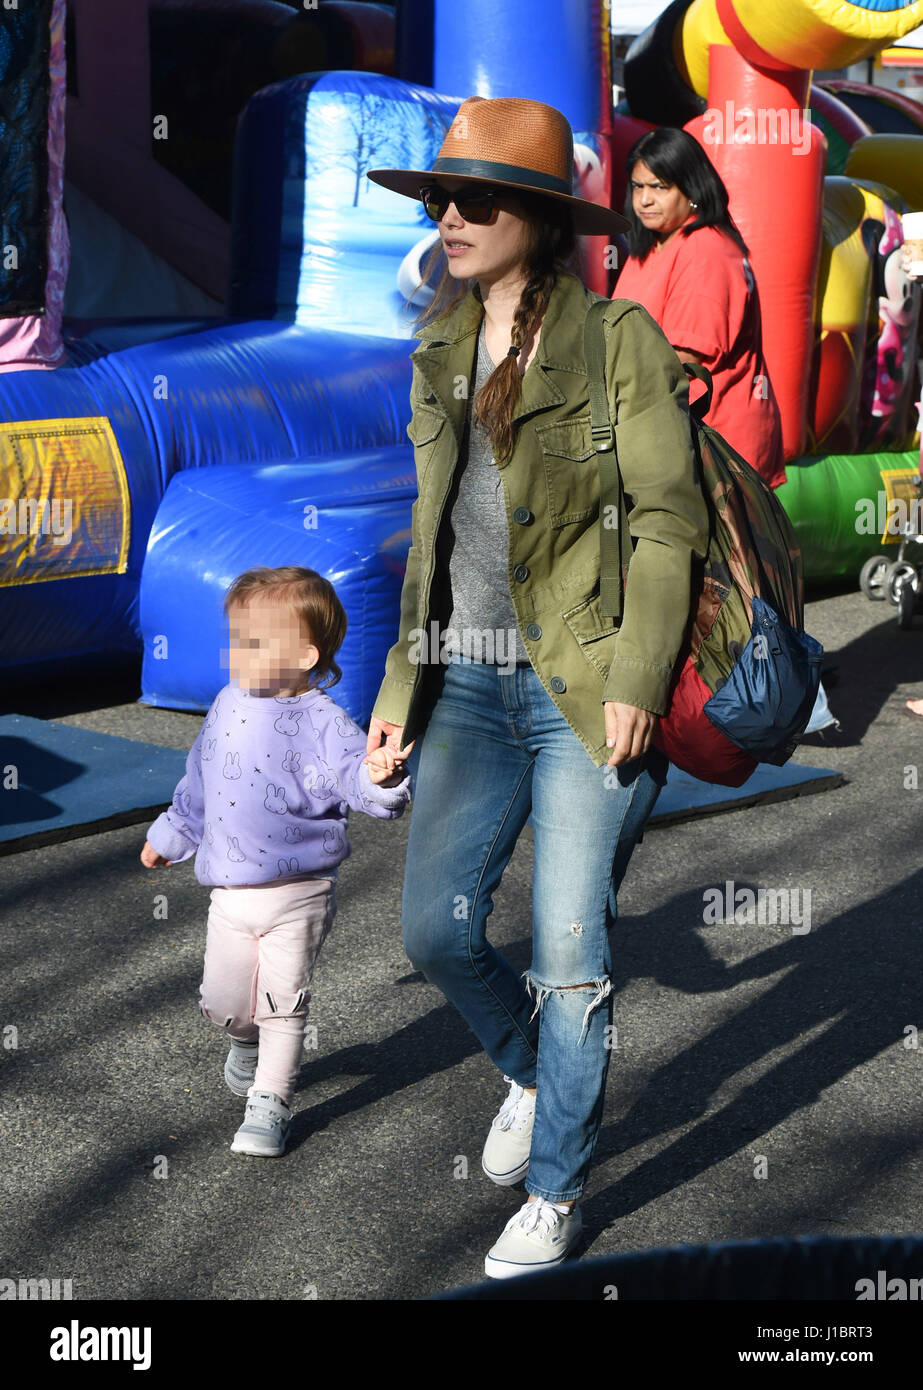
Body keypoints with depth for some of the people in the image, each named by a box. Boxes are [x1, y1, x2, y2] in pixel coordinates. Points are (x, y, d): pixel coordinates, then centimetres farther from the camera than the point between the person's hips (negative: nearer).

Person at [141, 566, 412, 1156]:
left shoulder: (322, 721, -14)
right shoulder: (228, 706, 5)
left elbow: (355, 772, -24)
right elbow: (200, 783, 20)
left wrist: (379, 777, -48)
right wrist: (170, 836, 31)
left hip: (299, 895, -5)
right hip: (231, 892, 5)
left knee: (285, 1005, 3)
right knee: (222, 1002, 9)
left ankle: (270, 1102, 18)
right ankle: (247, 1040, 43)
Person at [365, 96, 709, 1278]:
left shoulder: (618, 339, -6)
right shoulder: (441, 355, 12)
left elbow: (668, 518, -8)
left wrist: (636, 678, -15)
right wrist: (401, 684, 15)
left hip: (584, 686, -5)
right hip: (469, 684, 6)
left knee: (569, 949, -1)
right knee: (436, 929, 2)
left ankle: (554, 1194, 17)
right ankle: (536, 1071, 34)